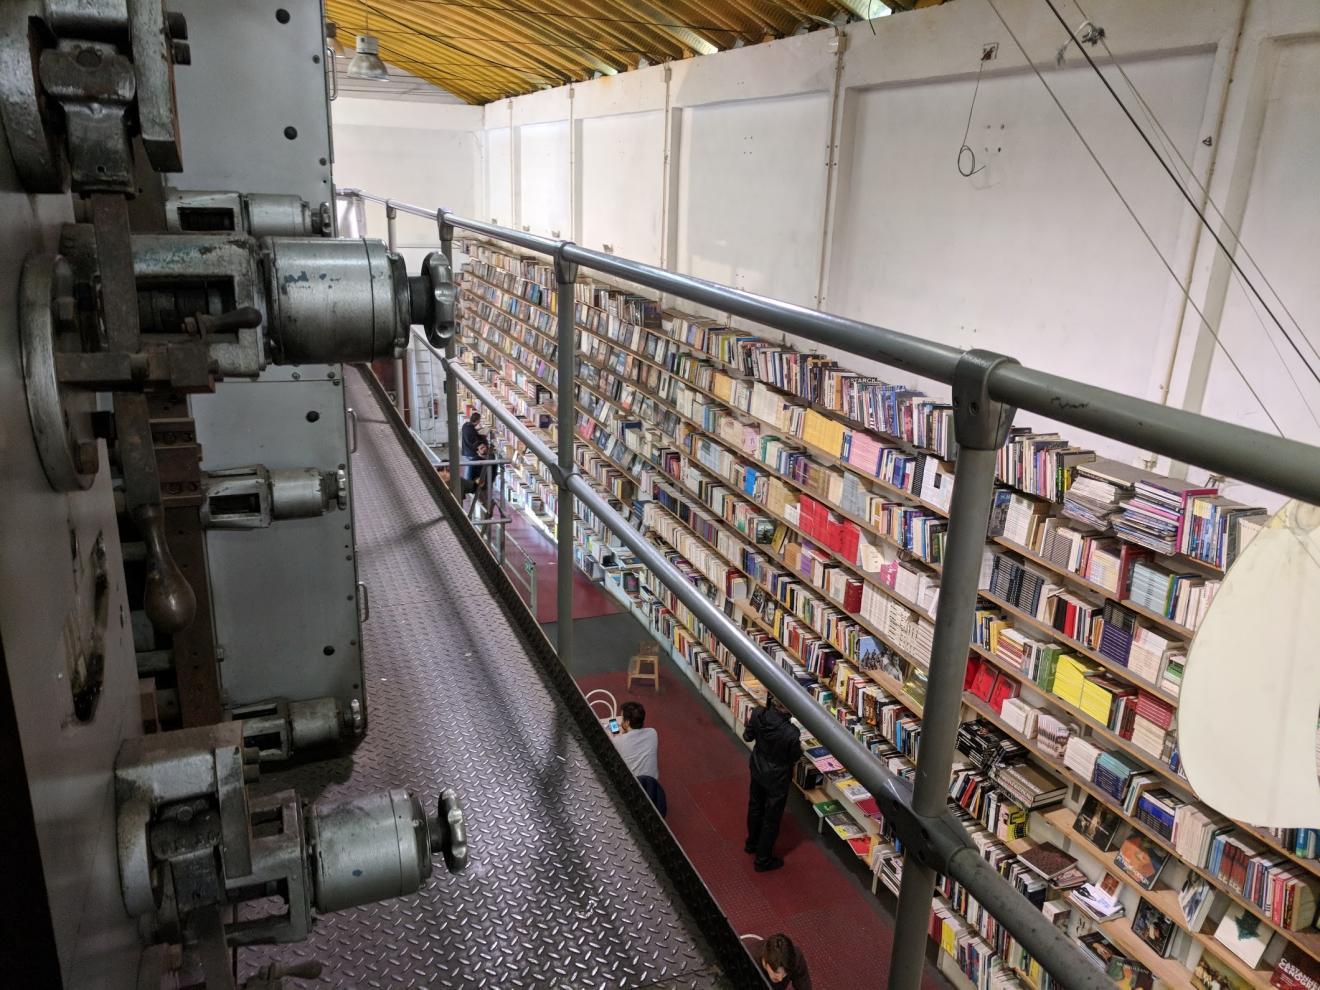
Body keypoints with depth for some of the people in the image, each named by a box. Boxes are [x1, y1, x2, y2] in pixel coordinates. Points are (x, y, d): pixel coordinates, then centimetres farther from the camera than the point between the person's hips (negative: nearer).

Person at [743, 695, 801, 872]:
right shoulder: (791, 733, -36)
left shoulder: (758, 714, -23)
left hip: (757, 769, 5)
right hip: (777, 778, -5)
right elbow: (795, 758, -16)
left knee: (755, 807, 29)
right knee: (771, 818, 16)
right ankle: (763, 859, 34)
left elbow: (748, 736, -4)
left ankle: (751, 843, 52)